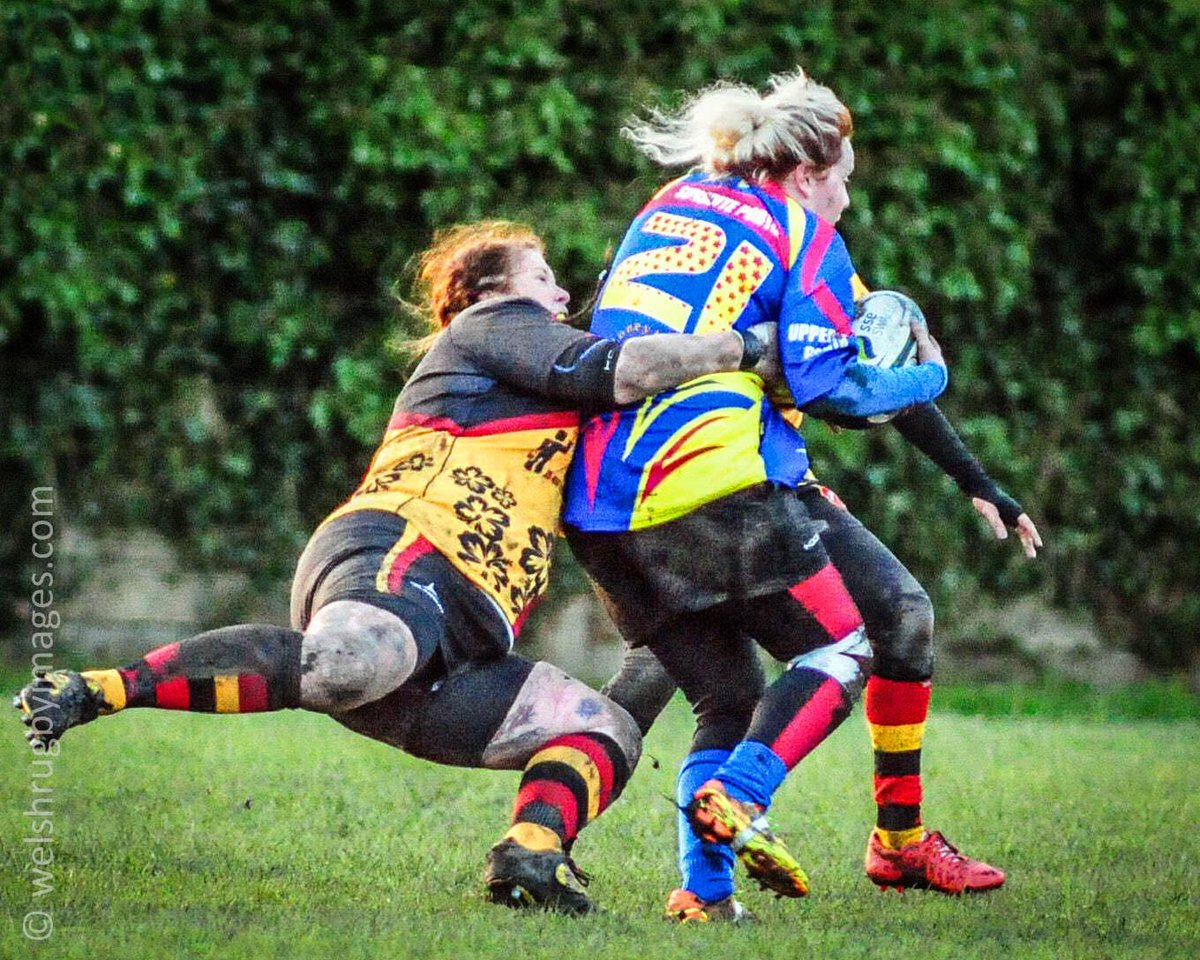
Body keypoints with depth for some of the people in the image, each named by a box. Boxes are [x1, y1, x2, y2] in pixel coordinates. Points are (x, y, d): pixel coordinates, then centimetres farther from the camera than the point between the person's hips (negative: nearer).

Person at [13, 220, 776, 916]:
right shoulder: (490, 324, 15)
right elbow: (606, 370, -2)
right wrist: (741, 348, 3)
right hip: (393, 552, -10)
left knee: (609, 732, 7)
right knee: (348, 660, -43)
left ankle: (530, 854, -20)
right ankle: (96, 690, -33)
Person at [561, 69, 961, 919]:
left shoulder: (666, 206, 23)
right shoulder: (805, 237, 3)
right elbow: (822, 380, -6)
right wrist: (924, 377, 10)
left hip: (595, 505, 7)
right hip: (710, 489, -7)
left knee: (727, 700, 16)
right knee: (839, 654, 6)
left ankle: (704, 883, -1)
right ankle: (737, 795, -17)